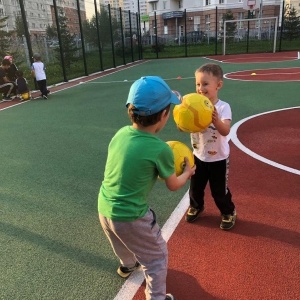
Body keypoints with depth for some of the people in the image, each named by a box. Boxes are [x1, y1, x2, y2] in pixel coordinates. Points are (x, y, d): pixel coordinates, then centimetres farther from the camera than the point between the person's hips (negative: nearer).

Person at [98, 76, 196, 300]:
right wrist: (188, 172, 16)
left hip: (104, 209, 7)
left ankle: (128, 265, 65)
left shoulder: (121, 133, -6)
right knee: (157, 257, 18)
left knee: (125, 244, 37)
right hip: (130, 217, -7)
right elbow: (173, 186, -4)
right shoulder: (160, 149, -22)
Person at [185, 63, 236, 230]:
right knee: (195, 187, 19)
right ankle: (196, 206, 48)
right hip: (199, 156, 4)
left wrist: (216, 119, -50)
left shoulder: (223, 107, -18)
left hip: (218, 158, -3)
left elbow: (226, 131, -31)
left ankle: (228, 212, 37)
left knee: (219, 191, 9)